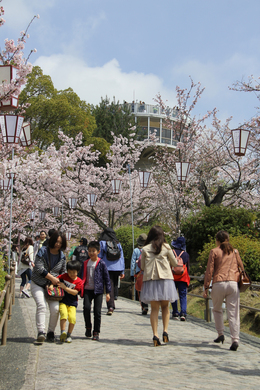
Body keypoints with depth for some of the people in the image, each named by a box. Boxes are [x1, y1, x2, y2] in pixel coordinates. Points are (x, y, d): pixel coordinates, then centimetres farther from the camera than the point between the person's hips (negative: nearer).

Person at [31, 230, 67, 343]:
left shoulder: (62, 256, 5)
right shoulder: (43, 251, -7)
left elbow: (63, 272, 15)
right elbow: (39, 268, -15)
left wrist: (58, 281, -4)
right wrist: (52, 278, -16)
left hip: (53, 286, 3)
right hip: (38, 284, -3)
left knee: (55, 308, -11)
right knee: (41, 305, -23)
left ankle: (51, 332, 5)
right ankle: (41, 331, -24)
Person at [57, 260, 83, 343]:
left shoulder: (79, 281, -4)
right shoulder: (64, 276, 2)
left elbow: (75, 292, -14)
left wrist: (64, 287, -21)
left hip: (72, 303, 0)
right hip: (62, 301, 0)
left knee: (72, 318, -16)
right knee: (63, 314, -26)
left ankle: (69, 335, 4)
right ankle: (62, 332, -22)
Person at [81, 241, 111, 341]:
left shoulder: (101, 263, -2)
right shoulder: (85, 263, 10)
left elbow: (107, 278, 1)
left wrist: (108, 292, -2)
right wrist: (81, 289, 19)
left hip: (98, 290, -3)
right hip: (87, 289, 3)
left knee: (97, 311, -2)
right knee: (86, 307, -14)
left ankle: (96, 332, 9)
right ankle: (88, 327, 8)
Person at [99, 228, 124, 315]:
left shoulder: (102, 243, 0)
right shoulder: (118, 243, 11)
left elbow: (99, 256, -1)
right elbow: (122, 257, 11)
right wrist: (122, 271, 14)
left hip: (107, 268, -3)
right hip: (117, 268, 3)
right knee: (114, 286, 12)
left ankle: (110, 306, -16)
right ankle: (111, 306, 17)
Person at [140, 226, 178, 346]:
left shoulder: (145, 249, 4)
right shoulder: (166, 247, 1)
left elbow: (142, 266, 12)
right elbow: (175, 263, 10)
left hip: (150, 280, 1)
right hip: (165, 279, -1)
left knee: (154, 308, 5)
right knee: (165, 306, 14)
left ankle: (155, 335, -2)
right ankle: (165, 331, 2)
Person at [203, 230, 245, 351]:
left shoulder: (214, 251, 4)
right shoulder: (235, 251, 13)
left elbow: (209, 270, 0)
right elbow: (241, 268, 16)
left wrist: (206, 288, 2)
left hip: (219, 284, -2)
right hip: (233, 283, 2)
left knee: (217, 310, 21)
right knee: (233, 313, 0)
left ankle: (220, 334, 19)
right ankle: (235, 339, -10)